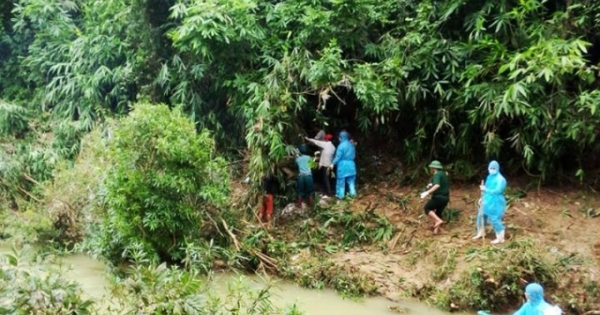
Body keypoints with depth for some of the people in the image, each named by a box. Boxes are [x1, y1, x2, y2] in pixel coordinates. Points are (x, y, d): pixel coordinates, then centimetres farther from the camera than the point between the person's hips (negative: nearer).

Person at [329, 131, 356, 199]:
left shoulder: (341, 145, -16)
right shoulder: (351, 145, 6)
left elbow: (338, 156, -17)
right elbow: (354, 155, 16)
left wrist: (333, 164, -10)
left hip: (343, 165, -6)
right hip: (351, 164, 6)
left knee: (341, 181, 2)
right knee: (351, 180, 15)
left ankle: (340, 195, 6)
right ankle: (352, 193, 18)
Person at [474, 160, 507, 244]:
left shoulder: (500, 179, -18)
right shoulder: (489, 177, 9)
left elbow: (497, 191, -26)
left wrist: (485, 189, -21)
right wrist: (482, 198, 13)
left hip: (495, 203, -9)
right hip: (487, 202, 9)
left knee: (495, 220, -6)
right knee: (481, 216, 18)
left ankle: (500, 238, 6)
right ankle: (481, 233, 38)